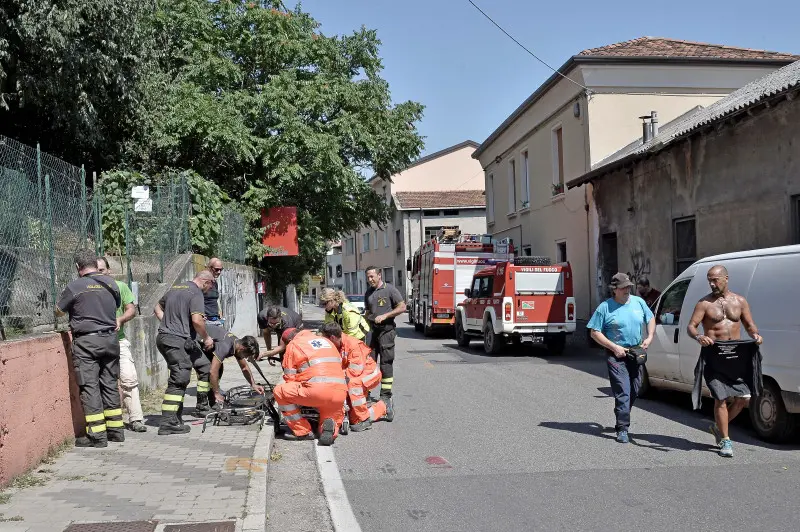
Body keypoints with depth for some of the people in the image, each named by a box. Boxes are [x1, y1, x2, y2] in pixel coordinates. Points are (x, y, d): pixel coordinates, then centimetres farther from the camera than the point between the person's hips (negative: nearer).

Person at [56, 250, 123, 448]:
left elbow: (59, 311, 4)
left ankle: (97, 435, -4)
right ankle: (116, 429, 18)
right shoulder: (111, 283, 5)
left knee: (89, 387, -2)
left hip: (86, 341, -5)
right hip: (110, 339, 5)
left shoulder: (75, 287, -9)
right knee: (110, 384, 13)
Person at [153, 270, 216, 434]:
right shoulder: (196, 293, -9)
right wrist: (206, 338, -5)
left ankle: (202, 407, 28)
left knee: (204, 366, 18)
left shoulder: (176, 287, 19)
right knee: (180, 379, -12)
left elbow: (158, 308, 28)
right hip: (176, 340, -10)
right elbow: (197, 320, -20)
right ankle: (168, 423, -16)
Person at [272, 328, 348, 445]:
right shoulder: (326, 340, 29)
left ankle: (302, 432, 9)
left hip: (317, 389, -6)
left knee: (279, 391, 10)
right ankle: (331, 426, -3)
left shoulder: (293, 345, 13)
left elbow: (289, 377, 12)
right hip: (340, 393, 6)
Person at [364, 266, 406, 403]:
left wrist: (384, 316, -14)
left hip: (386, 331, -6)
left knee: (386, 362, -3)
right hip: (372, 331, 6)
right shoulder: (368, 293, 16)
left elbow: (402, 307, -7)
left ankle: (386, 395, 2)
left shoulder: (390, 289, -4)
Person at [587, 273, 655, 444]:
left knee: (634, 391, 13)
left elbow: (651, 319, 20)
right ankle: (622, 429, -10)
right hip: (616, 354, -5)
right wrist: (614, 347, -15)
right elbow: (595, 333, -8)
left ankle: (622, 419, 33)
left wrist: (649, 337, 3)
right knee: (622, 391, -13)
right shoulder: (605, 307, -9)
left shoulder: (638, 302, 6)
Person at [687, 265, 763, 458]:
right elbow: (690, 326, -4)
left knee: (744, 396, 0)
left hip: (736, 354, 4)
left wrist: (755, 335, -7)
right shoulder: (704, 303, 2)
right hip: (713, 353, -3)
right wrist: (699, 337, -25)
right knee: (721, 398, -4)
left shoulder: (740, 301, 12)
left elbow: (750, 325, 15)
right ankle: (725, 441, 7)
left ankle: (718, 426, 23)